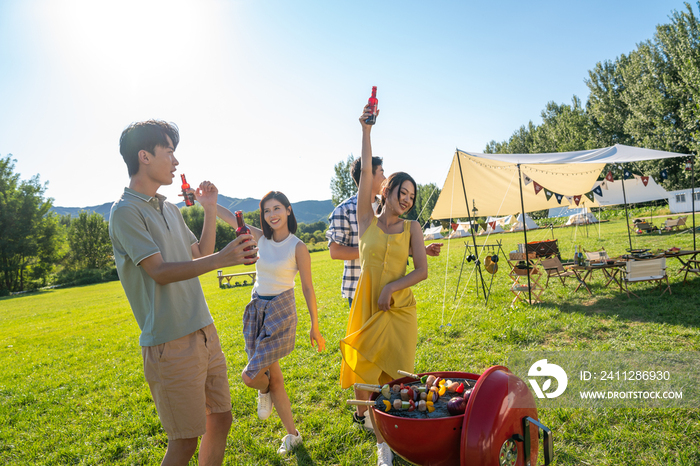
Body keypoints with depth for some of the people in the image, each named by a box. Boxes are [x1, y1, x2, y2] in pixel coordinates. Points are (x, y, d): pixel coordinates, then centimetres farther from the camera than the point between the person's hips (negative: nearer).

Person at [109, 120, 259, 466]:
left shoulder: (169, 209, 15)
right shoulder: (126, 211, -10)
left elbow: (200, 256, 19)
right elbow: (159, 271, -18)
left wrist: (210, 210, 11)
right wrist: (221, 259, -30)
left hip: (204, 331, 8)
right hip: (170, 343, -8)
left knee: (220, 420, 15)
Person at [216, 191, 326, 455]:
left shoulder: (298, 247, -10)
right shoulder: (262, 238, 3)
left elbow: (308, 288, -6)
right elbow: (228, 216, 6)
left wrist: (315, 326, -3)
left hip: (281, 313, -5)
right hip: (256, 311, 5)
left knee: (250, 376, -8)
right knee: (274, 378, 9)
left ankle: (264, 391, 30)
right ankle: (292, 434, 26)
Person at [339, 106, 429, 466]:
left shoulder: (412, 228, 5)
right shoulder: (367, 221, 3)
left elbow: (422, 271, -1)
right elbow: (365, 173, -4)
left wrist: (392, 286, -15)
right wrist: (366, 131, -10)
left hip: (399, 310, 0)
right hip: (367, 307, 0)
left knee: (396, 379, 5)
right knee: (367, 378, 4)